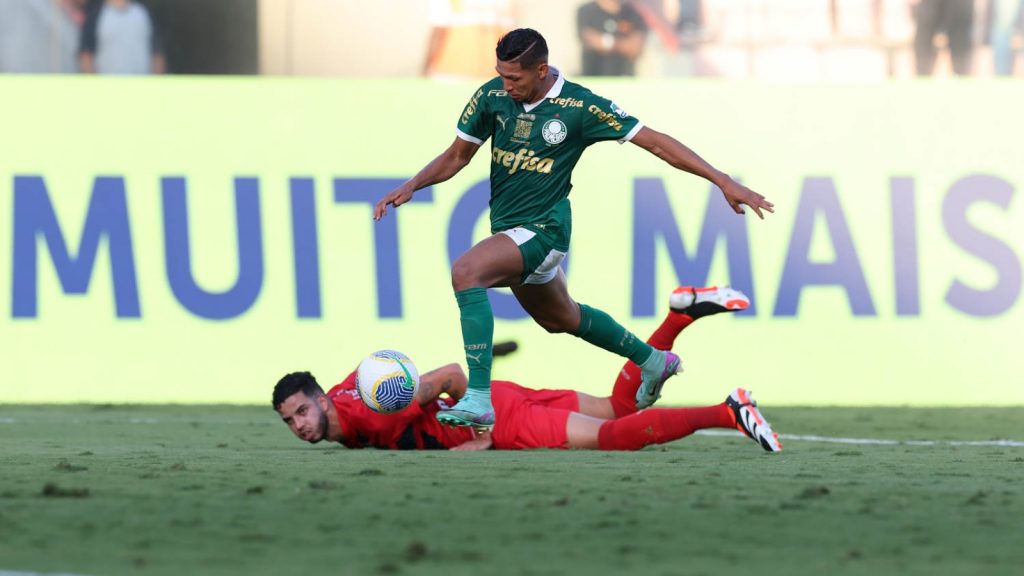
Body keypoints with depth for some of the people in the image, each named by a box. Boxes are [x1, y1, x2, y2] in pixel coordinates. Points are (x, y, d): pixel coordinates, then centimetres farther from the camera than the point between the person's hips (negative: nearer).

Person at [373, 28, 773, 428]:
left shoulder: (580, 106, -17)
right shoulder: (493, 96, -5)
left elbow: (654, 142, -12)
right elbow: (457, 156, 8)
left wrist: (724, 181, -15)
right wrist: (412, 185, -10)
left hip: (542, 229, -7)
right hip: (509, 228, 7)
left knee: (466, 271, -30)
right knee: (559, 317, 26)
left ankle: (479, 400, -35)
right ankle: (653, 361, 50)